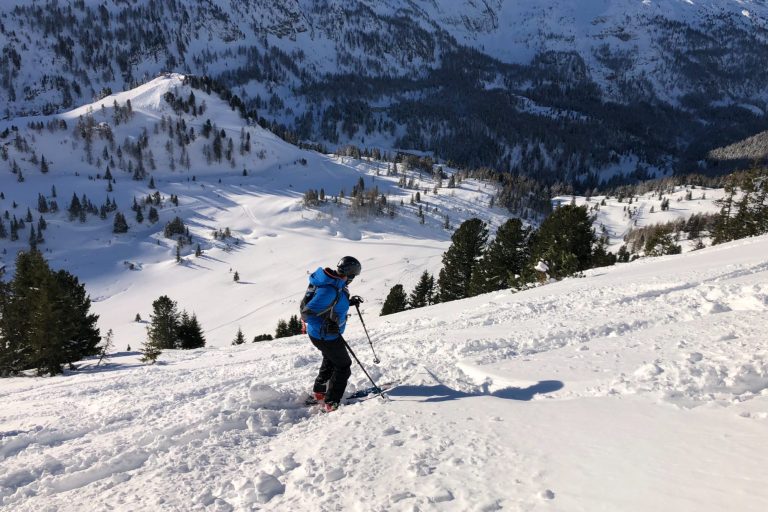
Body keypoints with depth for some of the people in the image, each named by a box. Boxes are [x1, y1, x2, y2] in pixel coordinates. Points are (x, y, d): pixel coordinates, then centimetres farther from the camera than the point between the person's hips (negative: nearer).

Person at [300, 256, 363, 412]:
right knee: (343, 366, 6)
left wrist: (349, 302, 11)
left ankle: (319, 391, 46)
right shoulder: (330, 289, -33)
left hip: (318, 333, 10)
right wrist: (328, 324, -25)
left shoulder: (334, 282, -3)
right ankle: (331, 403, 13)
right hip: (326, 336, -10)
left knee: (330, 360, 31)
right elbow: (307, 312, -31)